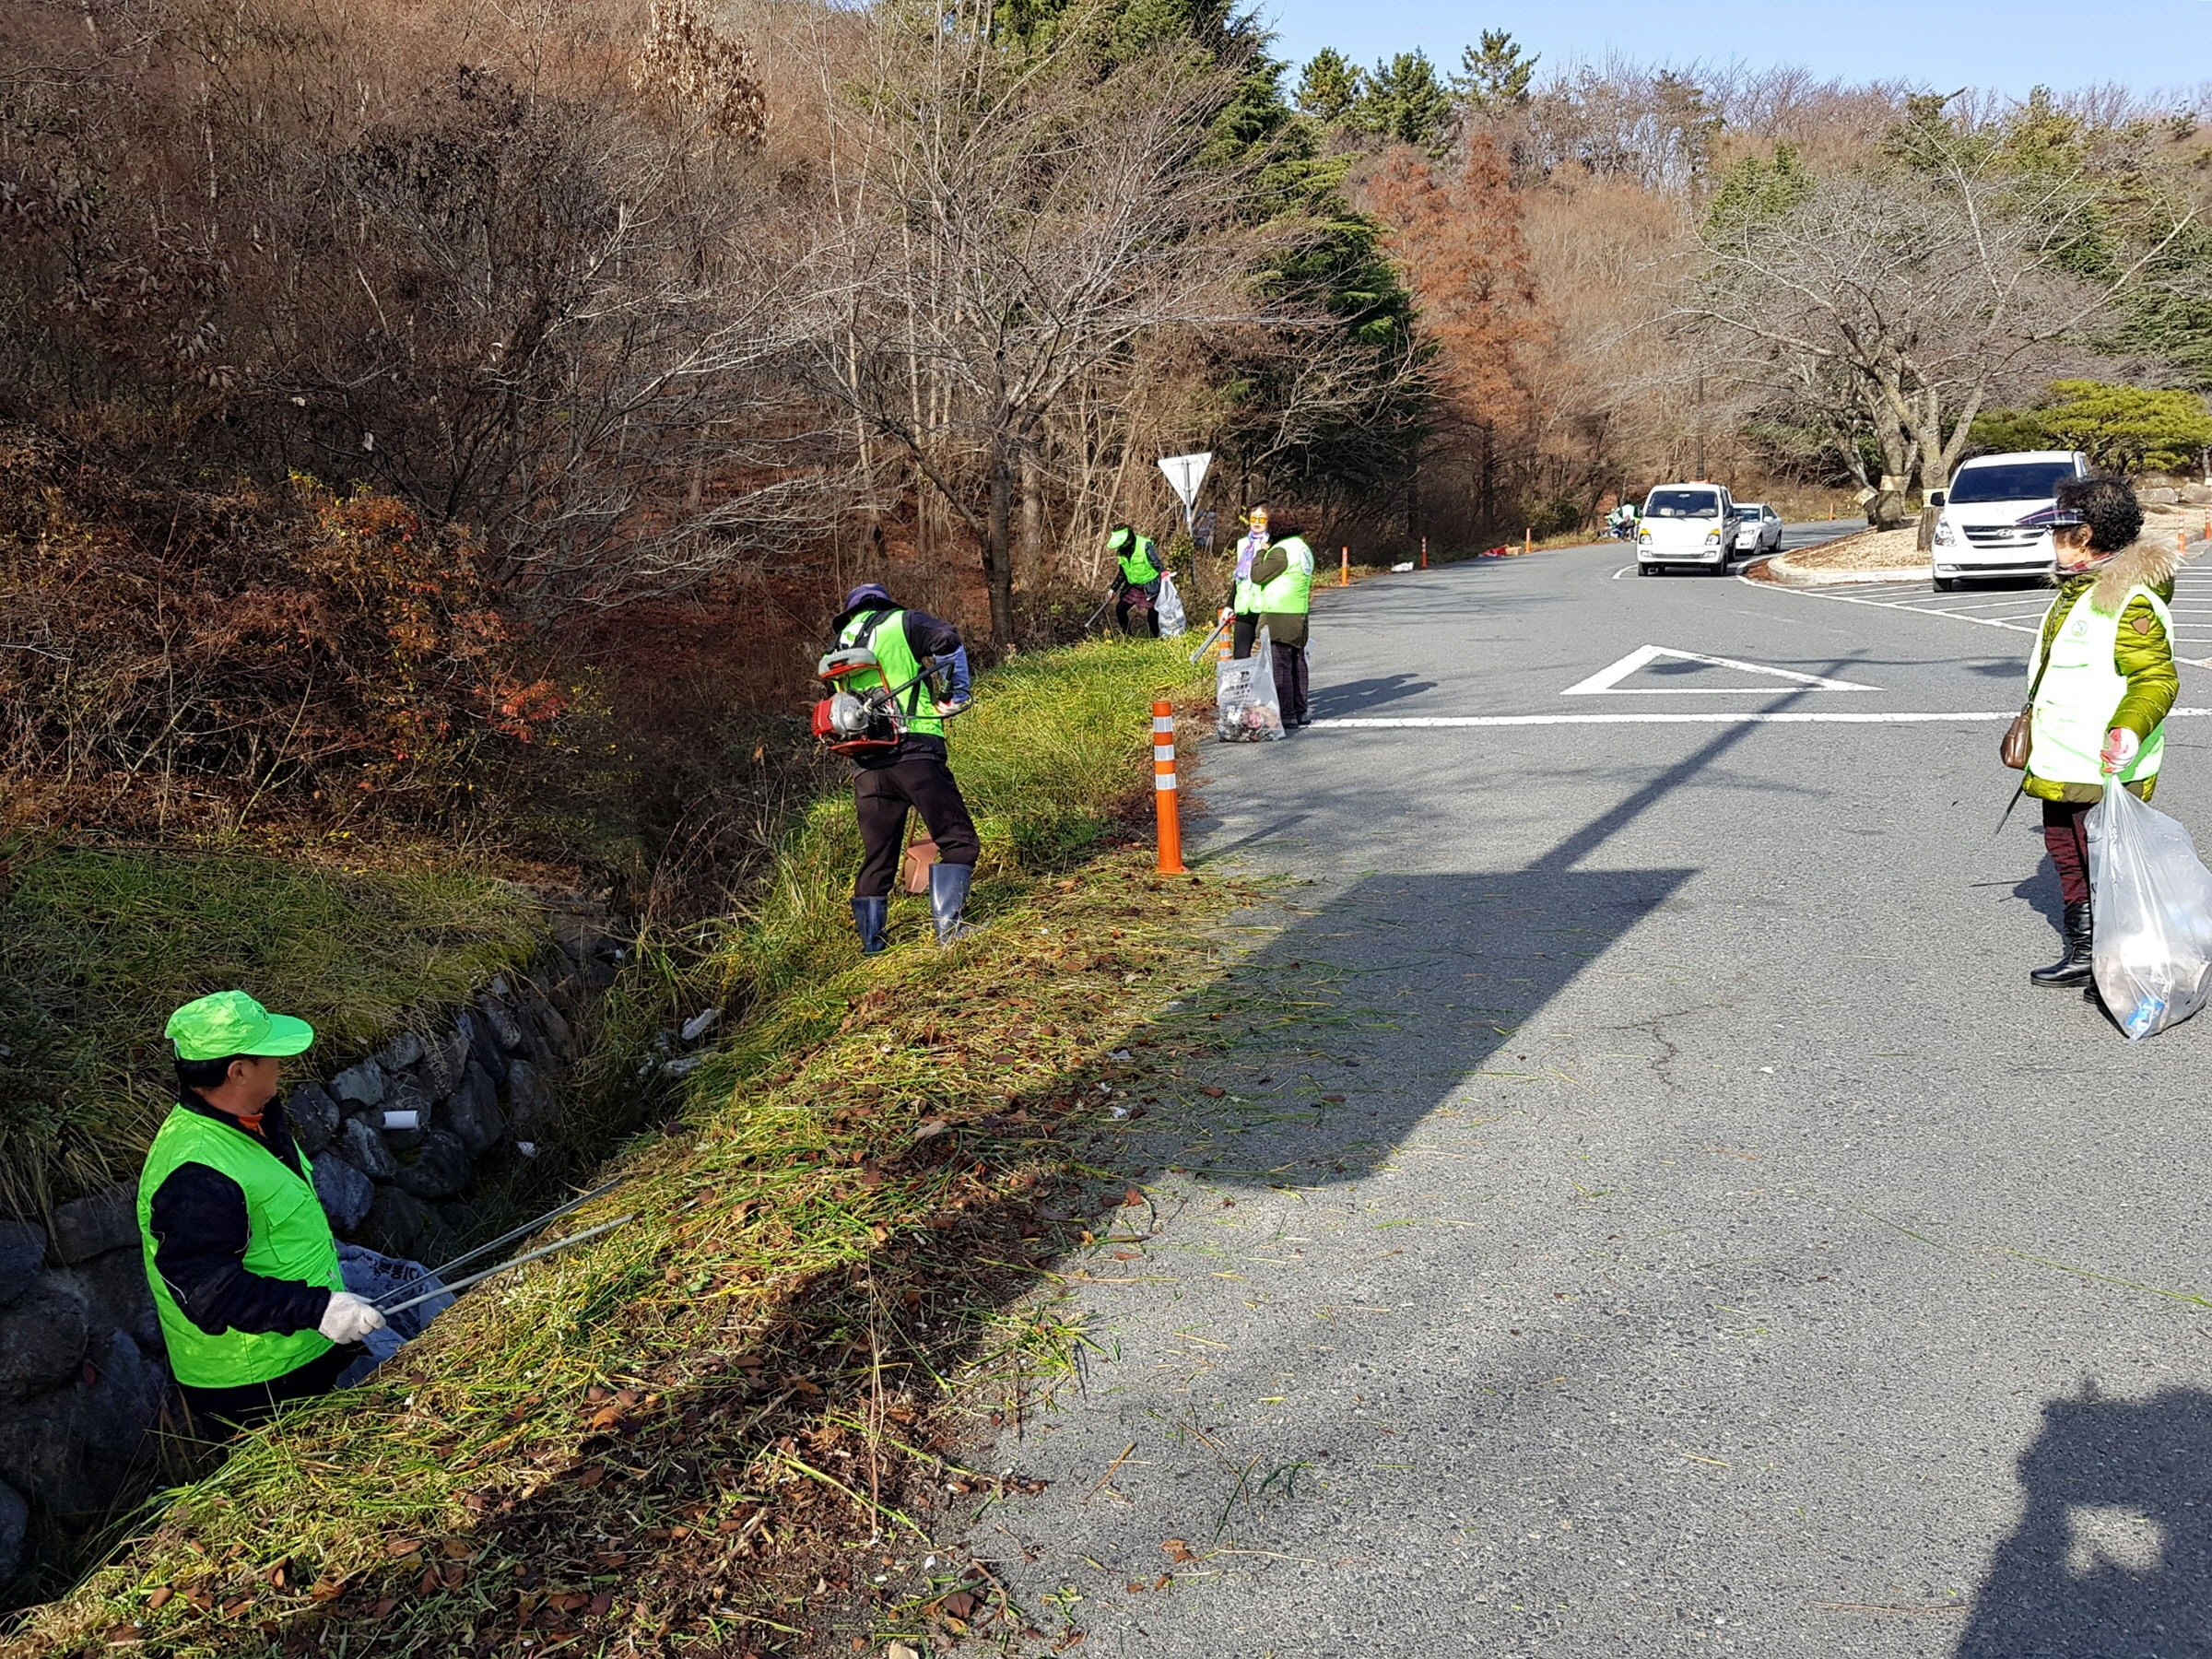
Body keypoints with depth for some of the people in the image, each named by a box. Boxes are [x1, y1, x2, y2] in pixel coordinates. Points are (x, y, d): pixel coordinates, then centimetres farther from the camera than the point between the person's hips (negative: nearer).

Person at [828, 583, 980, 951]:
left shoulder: (840, 646, 25)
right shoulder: (901, 623, 8)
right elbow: (948, 641, -9)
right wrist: (955, 693, 2)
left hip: (866, 766, 5)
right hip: (914, 752, -5)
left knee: (876, 858, 13)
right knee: (959, 841, -1)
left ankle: (871, 946, 14)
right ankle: (947, 926, -15)